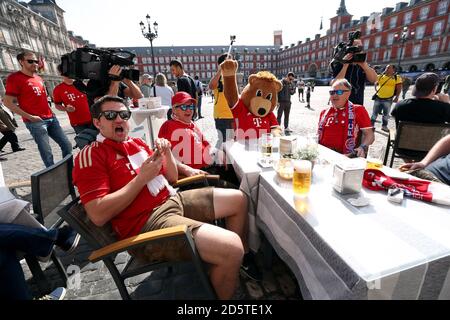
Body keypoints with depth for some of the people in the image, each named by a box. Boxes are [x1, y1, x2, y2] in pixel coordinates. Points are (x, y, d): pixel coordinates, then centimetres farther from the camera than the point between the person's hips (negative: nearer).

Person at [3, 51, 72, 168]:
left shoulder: (39, 78, 17)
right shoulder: (15, 78, -5)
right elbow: (8, 102, -9)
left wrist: (50, 111, 12)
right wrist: (29, 117, -15)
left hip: (51, 118, 7)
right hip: (36, 122, -7)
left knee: (67, 145, 8)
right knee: (47, 153, -6)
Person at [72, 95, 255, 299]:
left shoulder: (137, 143, 15)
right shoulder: (91, 155, -6)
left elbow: (172, 178, 19)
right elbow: (98, 215, -18)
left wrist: (167, 154, 1)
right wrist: (142, 178, -16)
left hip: (173, 200, 9)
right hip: (146, 223, -8)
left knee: (238, 199, 13)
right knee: (231, 248, -27)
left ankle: (242, 263, 33)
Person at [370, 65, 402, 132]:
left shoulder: (397, 78, -1)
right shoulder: (380, 76, 7)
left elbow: (399, 88, -2)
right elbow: (376, 84, 21)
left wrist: (396, 97, -9)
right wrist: (377, 90, 6)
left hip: (388, 99, -2)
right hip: (378, 98, 2)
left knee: (386, 113, 7)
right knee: (375, 112, 7)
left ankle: (384, 126, 18)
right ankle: (372, 124, 16)